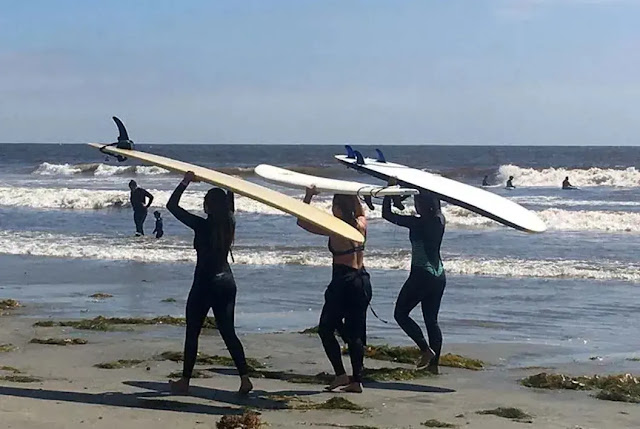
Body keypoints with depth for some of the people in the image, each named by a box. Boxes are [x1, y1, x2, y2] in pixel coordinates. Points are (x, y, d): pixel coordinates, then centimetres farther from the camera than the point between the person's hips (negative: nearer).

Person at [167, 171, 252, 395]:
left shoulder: (202, 225, -14)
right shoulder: (229, 224, 1)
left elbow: (172, 206, -8)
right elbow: (229, 208, 27)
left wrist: (185, 182, -4)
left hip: (205, 284, -6)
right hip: (227, 282, 6)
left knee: (192, 333, 6)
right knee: (228, 333, 9)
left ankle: (185, 381, 13)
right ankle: (245, 378, 1)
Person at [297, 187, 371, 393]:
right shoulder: (361, 225, 3)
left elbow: (302, 222, -5)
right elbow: (360, 212, 29)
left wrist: (308, 197, 1)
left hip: (343, 282, -6)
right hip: (363, 282, 6)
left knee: (326, 329, 8)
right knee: (356, 333, 11)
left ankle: (341, 374, 1)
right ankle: (357, 380, 9)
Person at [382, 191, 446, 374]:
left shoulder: (417, 223, -16)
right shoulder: (439, 220, 2)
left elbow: (387, 214, -11)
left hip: (421, 275, -7)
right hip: (439, 275, 7)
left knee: (401, 313, 6)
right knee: (431, 320, 13)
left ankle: (426, 349, -6)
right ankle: (434, 363, 12)